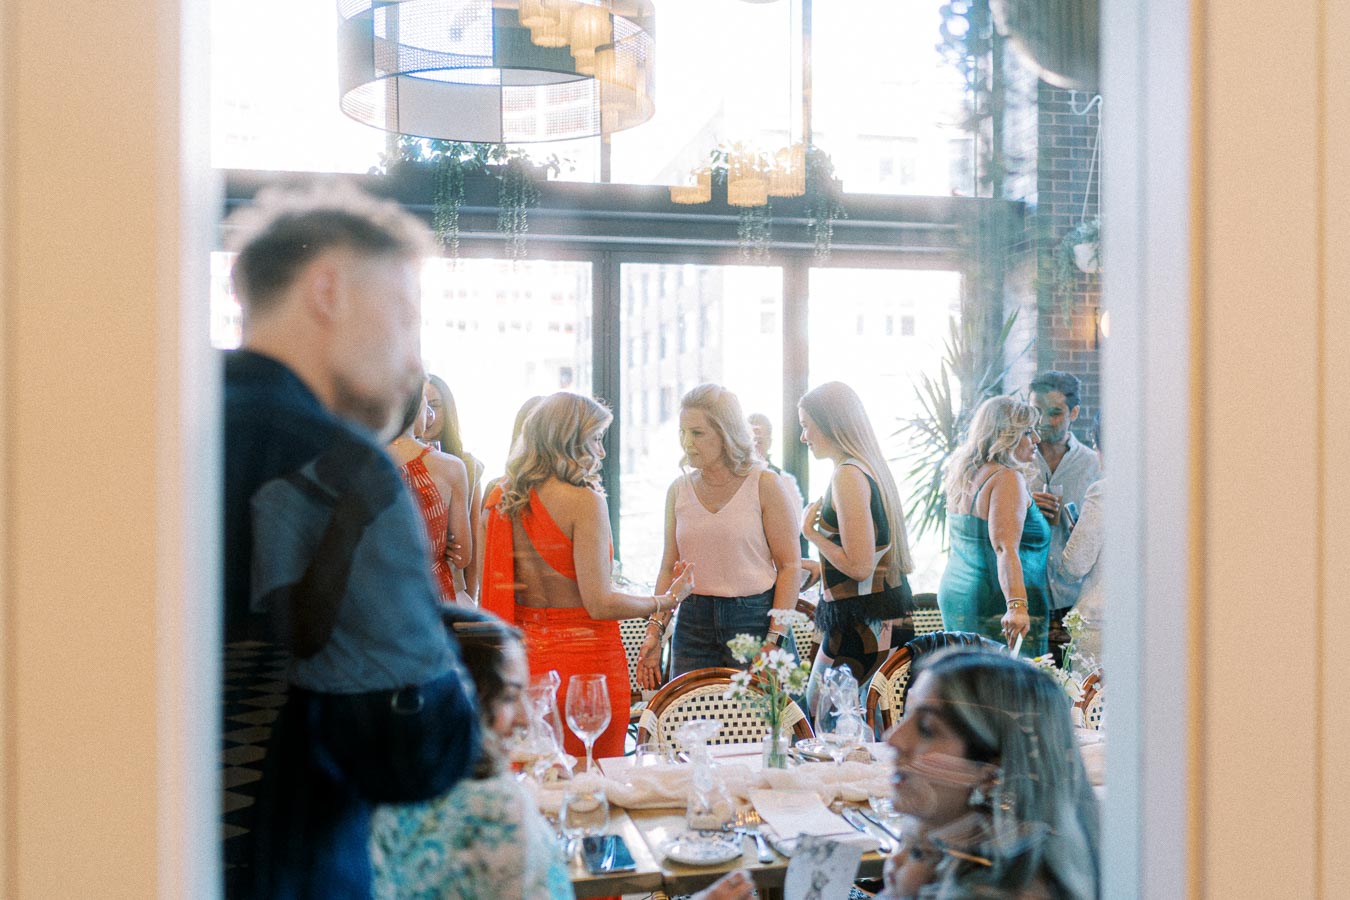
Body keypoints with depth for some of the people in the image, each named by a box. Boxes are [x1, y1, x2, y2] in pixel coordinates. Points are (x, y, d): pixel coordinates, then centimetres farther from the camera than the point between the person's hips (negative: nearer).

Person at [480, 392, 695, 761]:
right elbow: (601, 604, -16)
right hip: (586, 658, -7)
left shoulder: (504, 499, 5)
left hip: (528, 657, 7)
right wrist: (669, 599, -2)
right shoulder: (585, 500, -14)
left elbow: (497, 592, 10)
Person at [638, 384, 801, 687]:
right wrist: (654, 629, 0)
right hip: (693, 624, 4)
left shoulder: (764, 484, -3)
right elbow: (669, 568, 11)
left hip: (755, 619, -3)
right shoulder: (679, 490, 9)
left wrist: (774, 639, -13)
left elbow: (790, 566, -6)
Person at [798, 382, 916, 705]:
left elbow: (859, 566, -21)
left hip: (860, 620, -10)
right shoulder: (870, 467, 14)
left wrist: (809, 532, -9)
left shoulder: (848, 476, -17)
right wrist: (814, 569, 23)